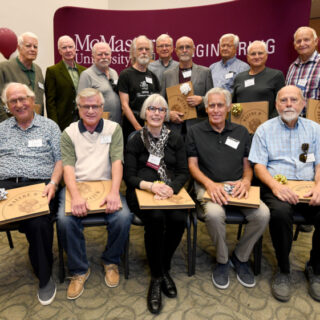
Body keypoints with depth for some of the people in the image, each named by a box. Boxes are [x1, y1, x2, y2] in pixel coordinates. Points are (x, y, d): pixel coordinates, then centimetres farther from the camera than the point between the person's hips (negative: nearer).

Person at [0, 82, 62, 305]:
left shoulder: (49, 126, 13)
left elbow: (60, 159, 7)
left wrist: (53, 183, -11)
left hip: (39, 185, -2)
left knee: (39, 224, -30)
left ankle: (45, 278, -6)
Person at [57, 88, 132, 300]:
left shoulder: (114, 129, 7)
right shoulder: (69, 133, 7)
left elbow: (117, 162, -5)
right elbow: (68, 167, -5)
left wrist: (114, 192, -22)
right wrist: (76, 196, -24)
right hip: (77, 186, 1)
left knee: (123, 217, -26)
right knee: (65, 219, -27)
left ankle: (111, 261, 5)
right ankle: (79, 269, -1)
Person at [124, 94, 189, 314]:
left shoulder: (175, 139, 12)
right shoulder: (135, 140, 6)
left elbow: (184, 172, 5)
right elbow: (129, 176, -1)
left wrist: (172, 187, -17)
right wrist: (151, 185, -21)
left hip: (170, 191, 2)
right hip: (142, 191, -1)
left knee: (179, 219, -28)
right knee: (156, 218, -32)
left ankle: (164, 269, -1)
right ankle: (156, 277, -11)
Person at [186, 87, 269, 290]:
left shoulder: (241, 132, 16)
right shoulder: (195, 132, 8)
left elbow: (247, 164, 15)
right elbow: (192, 165, 3)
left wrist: (246, 181, -8)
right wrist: (210, 183, -15)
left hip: (237, 185, 3)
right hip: (208, 185, -2)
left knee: (263, 214, -24)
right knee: (214, 214, -35)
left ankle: (241, 258, 4)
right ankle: (222, 260, -3)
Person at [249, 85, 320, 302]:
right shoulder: (265, 130, 9)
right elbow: (259, 165, 0)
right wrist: (275, 185, -19)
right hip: (276, 186, -2)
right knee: (280, 213, -35)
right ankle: (283, 270, -8)